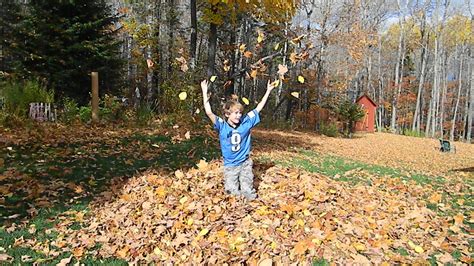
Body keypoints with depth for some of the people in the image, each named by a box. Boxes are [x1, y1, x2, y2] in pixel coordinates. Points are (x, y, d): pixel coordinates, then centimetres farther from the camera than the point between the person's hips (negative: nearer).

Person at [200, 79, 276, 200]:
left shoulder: (245, 122, -8)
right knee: (233, 193, 4)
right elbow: (209, 112, -25)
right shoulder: (222, 126, -13)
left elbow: (258, 108, -5)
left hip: (245, 163, 1)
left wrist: (268, 91, -5)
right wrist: (205, 92, -27)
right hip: (230, 165, -1)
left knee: (250, 195, 5)